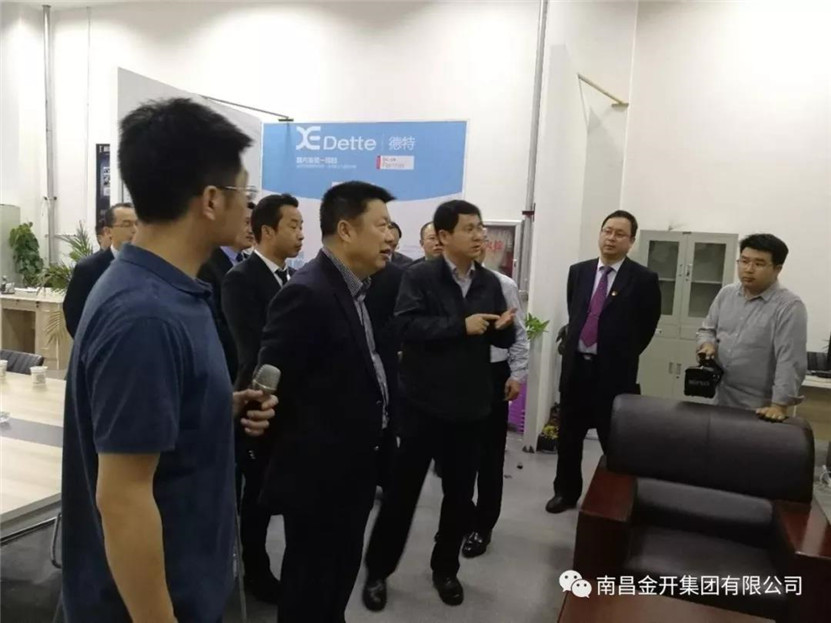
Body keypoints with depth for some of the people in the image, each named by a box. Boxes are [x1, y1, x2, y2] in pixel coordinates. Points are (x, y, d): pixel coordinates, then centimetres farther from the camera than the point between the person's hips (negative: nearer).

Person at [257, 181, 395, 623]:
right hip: (317, 474, -8)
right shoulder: (307, 293, -23)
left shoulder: (353, 289, 6)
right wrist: (292, 450, -13)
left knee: (340, 575, 25)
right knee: (311, 587, 12)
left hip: (349, 469, 9)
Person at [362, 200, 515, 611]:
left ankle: (445, 568, 35)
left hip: (469, 405, 5)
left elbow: (502, 341, 11)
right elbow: (407, 325, -21)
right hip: (424, 403, -4)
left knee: (460, 493, 15)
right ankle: (377, 571, 25)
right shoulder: (419, 276, -8)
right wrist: (462, 326, -23)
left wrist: (505, 327, -12)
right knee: (403, 488, 7)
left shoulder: (489, 283, 7)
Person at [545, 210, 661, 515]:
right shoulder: (578, 271, 7)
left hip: (614, 371, -4)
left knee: (614, 440, 5)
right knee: (568, 435, 14)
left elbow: (647, 327, 2)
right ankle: (567, 492, 31)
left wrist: (623, 356, 6)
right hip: (576, 365, 4)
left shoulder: (644, 279, -6)